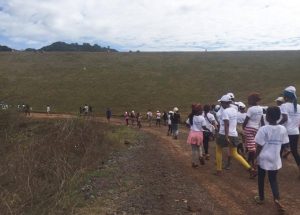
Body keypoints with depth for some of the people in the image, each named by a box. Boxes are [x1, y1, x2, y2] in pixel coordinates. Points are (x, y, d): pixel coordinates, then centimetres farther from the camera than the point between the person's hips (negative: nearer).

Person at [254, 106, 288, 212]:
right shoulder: (283, 129, -3)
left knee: (261, 178, 15)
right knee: (273, 179, 15)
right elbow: (283, 144, 4)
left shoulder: (263, 129, -16)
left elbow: (259, 146, -14)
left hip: (263, 158, -3)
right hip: (275, 159, 3)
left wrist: (255, 157, -3)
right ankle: (276, 198, -5)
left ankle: (261, 198, 28)